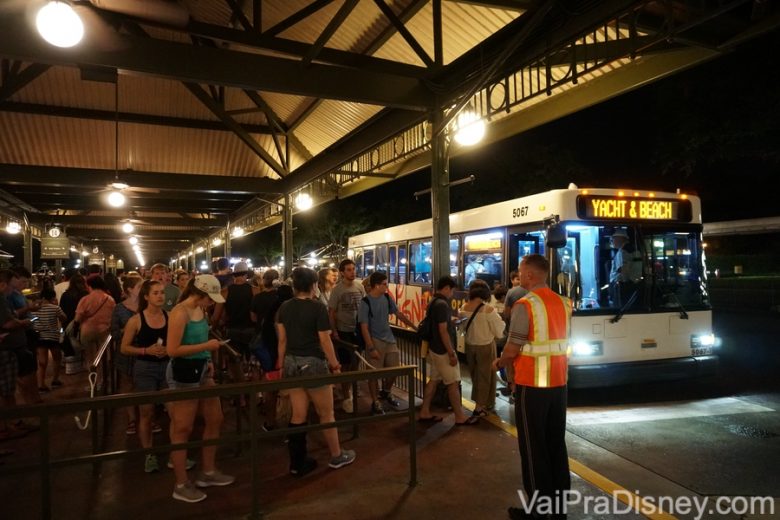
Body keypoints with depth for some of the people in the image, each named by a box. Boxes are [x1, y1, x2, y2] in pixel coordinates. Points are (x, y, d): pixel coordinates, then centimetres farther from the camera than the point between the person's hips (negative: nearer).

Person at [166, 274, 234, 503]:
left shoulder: (200, 309, 6)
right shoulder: (180, 313, -19)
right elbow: (172, 350, -24)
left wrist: (207, 360, 8)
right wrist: (206, 346, -20)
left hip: (201, 370, 9)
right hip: (183, 372, -9)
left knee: (215, 420, 17)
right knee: (182, 430, 4)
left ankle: (208, 472, 33)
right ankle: (181, 486, 19)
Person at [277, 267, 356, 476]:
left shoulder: (284, 307, 4)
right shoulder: (318, 307, -14)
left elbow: (282, 340, 7)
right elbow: (325, 341, -13)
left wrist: (281, 365, 16)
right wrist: (335, 365, -4)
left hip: (292, 363, 6)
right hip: (313, 363, -6)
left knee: (298, 415, 12)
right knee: (326, 413, 11)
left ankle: (298, 463, 20)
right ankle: (337, 456, 26)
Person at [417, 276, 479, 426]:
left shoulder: (433, 302, 9)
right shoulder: (442, 304, -21)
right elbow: (443, 331, -23)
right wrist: (451, 353, -20)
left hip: (434, 348, 10)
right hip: (442, 350, -10)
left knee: (434, 380, 14)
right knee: (453, 382, 0)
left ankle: (425, 412, 18)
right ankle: (460, 417, 9)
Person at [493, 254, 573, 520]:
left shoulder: (525, 305, -17)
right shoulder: (563, 303, 6)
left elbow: (512, 350, -16)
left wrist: (499, 362, 5)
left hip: (532, 385, -7)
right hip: (558, 383, 7)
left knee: (533, 448, 4)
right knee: (556, 444, 15)